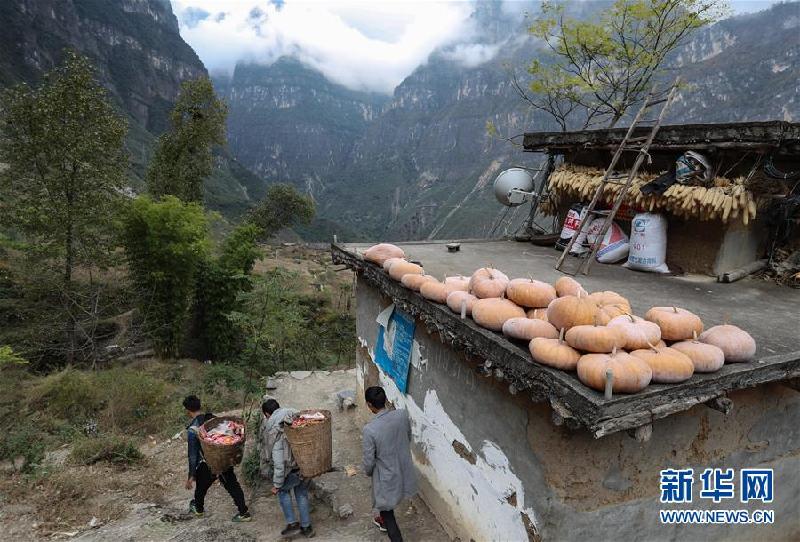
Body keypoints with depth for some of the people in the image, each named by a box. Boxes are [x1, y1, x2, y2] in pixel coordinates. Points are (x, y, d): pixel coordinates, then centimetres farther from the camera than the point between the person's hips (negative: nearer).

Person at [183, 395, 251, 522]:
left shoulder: (192, 429, -19)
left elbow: (193, 455, -15)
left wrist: (191, 476, -7)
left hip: (208, 466, -3)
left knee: (201, 487, 25)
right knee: (233, 486, 13)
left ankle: (198, 509, 50)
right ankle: (244, 512, 16)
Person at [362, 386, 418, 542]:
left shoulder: (370, 429, -29)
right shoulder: (402, 415, -15)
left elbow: (369, 460, -18)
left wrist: (368, 472, 4)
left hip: (387, 476, -7)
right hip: (404, 470, 7)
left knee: (386, 510, 15)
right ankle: (385, 522, 59)